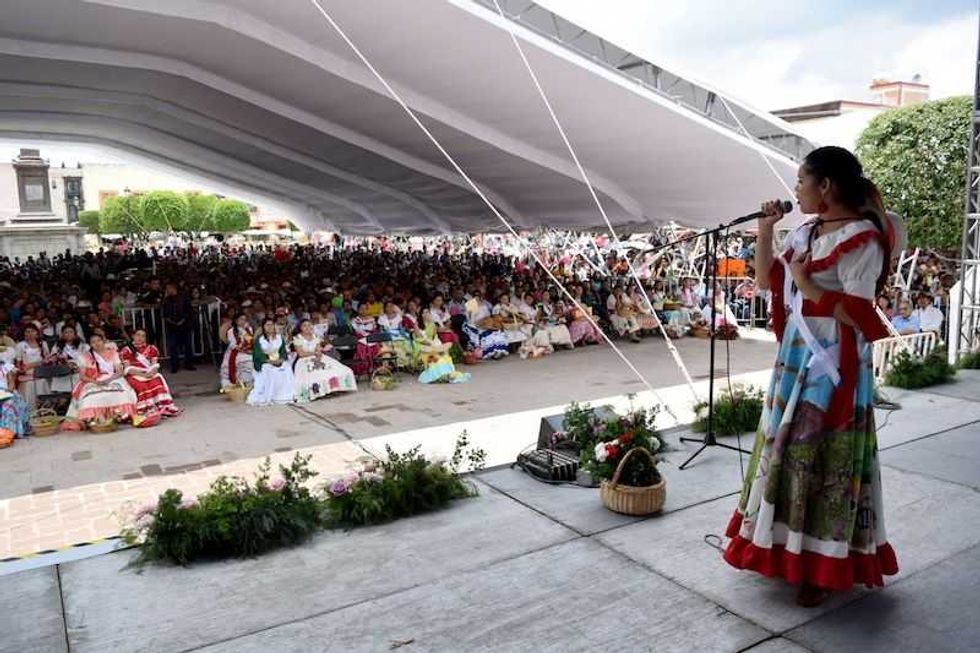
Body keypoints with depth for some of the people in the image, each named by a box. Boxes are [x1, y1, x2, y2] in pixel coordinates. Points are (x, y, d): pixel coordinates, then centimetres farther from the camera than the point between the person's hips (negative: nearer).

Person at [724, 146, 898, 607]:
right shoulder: (805, 233, 10)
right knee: (788, 449, 14)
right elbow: (766, 280, 15)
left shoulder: (861, 239, -15)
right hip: (796, 356, 8)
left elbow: (859, 314, -18)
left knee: (823, 458, -1)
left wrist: (807, 285, -15)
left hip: (835, 364, -8)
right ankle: (790, 549, 30)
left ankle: (824, 565, 13)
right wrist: (765, 232, 6)